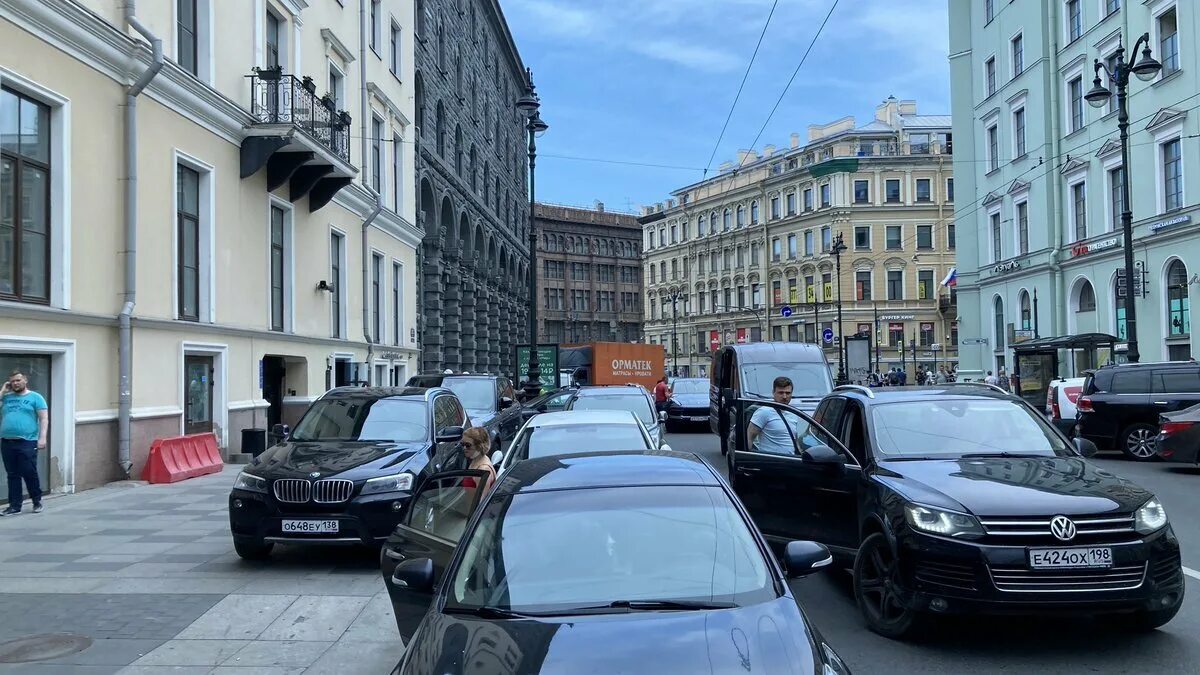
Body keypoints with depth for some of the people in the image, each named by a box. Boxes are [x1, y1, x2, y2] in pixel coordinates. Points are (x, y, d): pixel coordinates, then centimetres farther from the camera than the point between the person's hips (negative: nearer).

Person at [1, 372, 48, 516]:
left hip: (27, 442, -4)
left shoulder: (35, 397, 4)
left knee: (29, 474, -4)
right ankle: (15, 505, 12)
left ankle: (37, 501, 12)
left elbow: (44, 418, -1)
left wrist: (42, 438, -11)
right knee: (12, 475, 7)